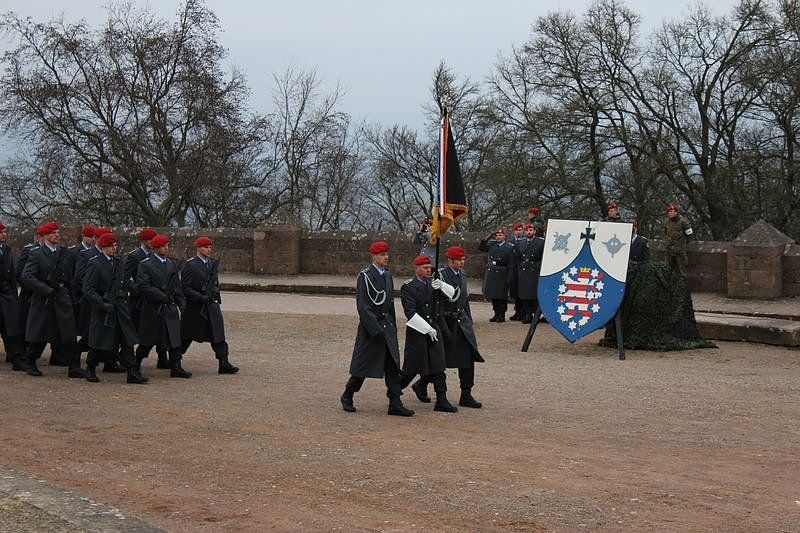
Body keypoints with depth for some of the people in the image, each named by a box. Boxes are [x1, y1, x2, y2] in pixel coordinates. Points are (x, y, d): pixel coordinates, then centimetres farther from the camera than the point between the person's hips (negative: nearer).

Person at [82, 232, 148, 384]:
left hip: (120, 308, 5)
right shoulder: (95, 264, -9)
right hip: (102, 309, -5)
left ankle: (133, 373, -4)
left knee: (127, 341, -2)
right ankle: (90, 370, 23)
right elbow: (88, 290, -13)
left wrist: (123, 302, 13)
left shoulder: (119, 263, 11)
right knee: (99, 344, 3)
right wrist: (102, 304, -20)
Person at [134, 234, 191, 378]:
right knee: (148, 341, 4)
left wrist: (181, 304, 9)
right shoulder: (145, 265, -8)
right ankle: (136, 365, 23)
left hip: (170, 307, 5)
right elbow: (143, 287, -16)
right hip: (152, 308, -5)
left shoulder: (172, 264, 11)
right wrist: (163, 297, -17)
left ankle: (176, 368, 0)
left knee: (174, 338, -2)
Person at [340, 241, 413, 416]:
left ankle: (395, 404, -1)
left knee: (393, 366, 0)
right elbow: (363, 306, -17)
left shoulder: (387, 275, 12)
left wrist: (393, 327, 15)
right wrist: (376, 330, -21)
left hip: (387, 325, 7)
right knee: (362, 367, 2)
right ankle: (347, 397, 21)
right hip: (370, 325, -7)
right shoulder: (365, 276, -11)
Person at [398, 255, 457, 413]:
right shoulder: (408, 287, -11)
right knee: (412, 368, 2)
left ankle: (442, 401, 3)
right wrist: (427, 329, -17)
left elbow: (453, 293, 6)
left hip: (434, 329, 5)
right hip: (417, 332, -5)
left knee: (438, 366, 1)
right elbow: (411, 313, -16)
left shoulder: (432, 284, 8)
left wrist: (441, 286, -14)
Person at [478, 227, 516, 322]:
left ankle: (502, 315, 8)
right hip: (491, 273, 5)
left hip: (502, 275, -5)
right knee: (493, 295, 9)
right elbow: (481, 248, 20)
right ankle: (496, 314, 20)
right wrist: (487, 238, 4)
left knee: (501, 296, -1)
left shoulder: (509, 247, -5)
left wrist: (509, 278, -12)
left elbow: (511, 264, -7)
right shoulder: (492, 245, 9)